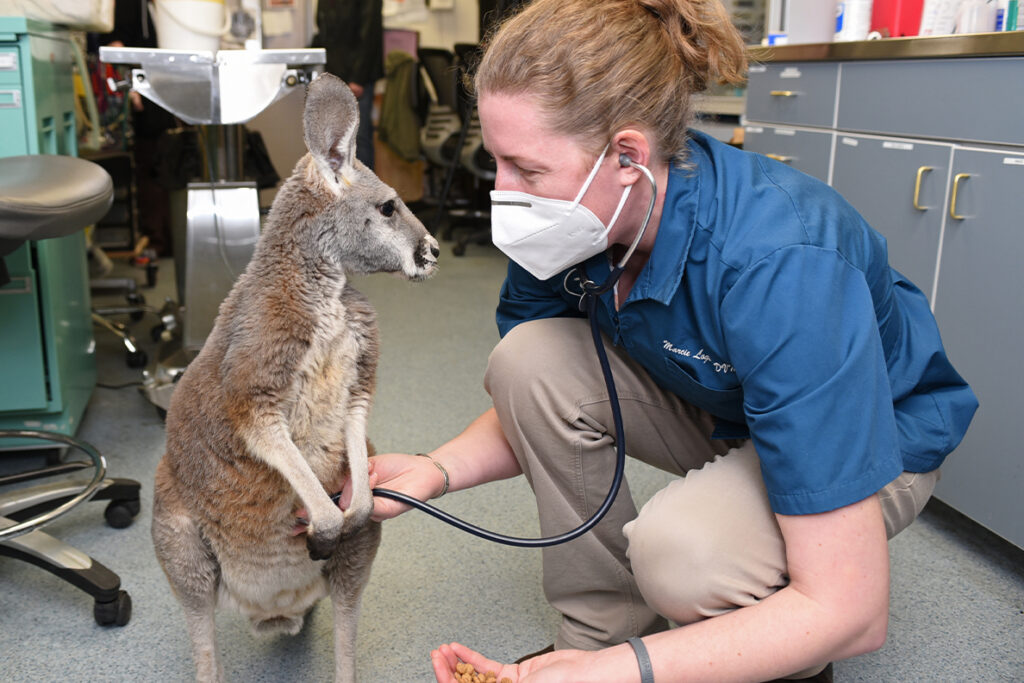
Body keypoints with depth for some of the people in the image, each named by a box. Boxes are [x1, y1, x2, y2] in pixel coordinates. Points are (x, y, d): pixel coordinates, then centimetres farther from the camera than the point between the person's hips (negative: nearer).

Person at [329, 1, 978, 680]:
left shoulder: (784, 265, -38)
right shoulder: (571, 217, -18)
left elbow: (852, 612, -36)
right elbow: (538, 417, -3)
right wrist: (437, 470, -23)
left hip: (868, 436, -5)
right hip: (719, 405, 6)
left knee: (678, 549, -34)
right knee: (528, 358, -19)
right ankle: (605, 624, -3)